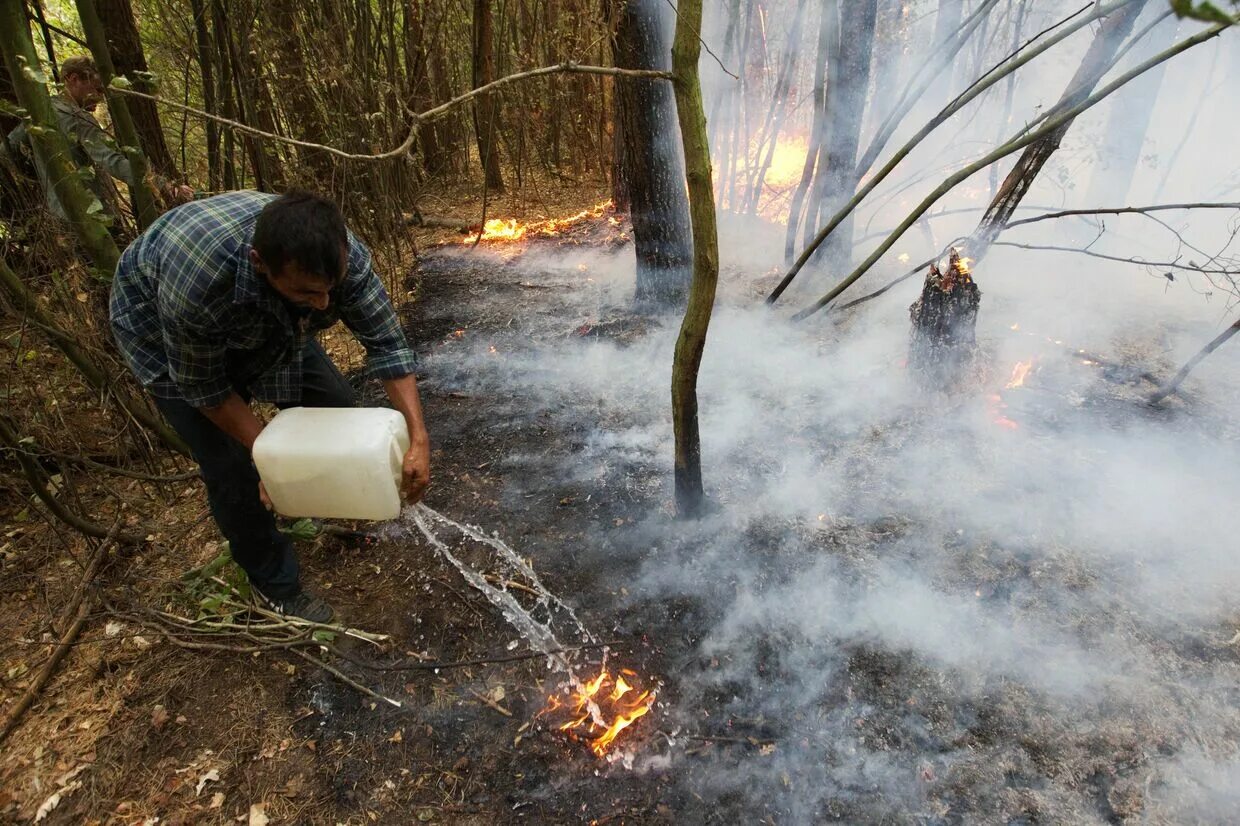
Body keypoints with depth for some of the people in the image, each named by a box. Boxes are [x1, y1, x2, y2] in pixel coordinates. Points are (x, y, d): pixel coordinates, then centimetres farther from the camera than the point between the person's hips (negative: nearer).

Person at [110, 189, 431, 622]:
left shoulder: (342, 254, -34)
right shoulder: (198, 279, -44)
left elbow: (386, 343, -25)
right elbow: (204, 388, -26)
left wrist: (419, 440, -31)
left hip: (265, 320, 4)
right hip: (161, 326, -4)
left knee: (334, 401, -2)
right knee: (230, 465, -10)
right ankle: (278, 588, 13)